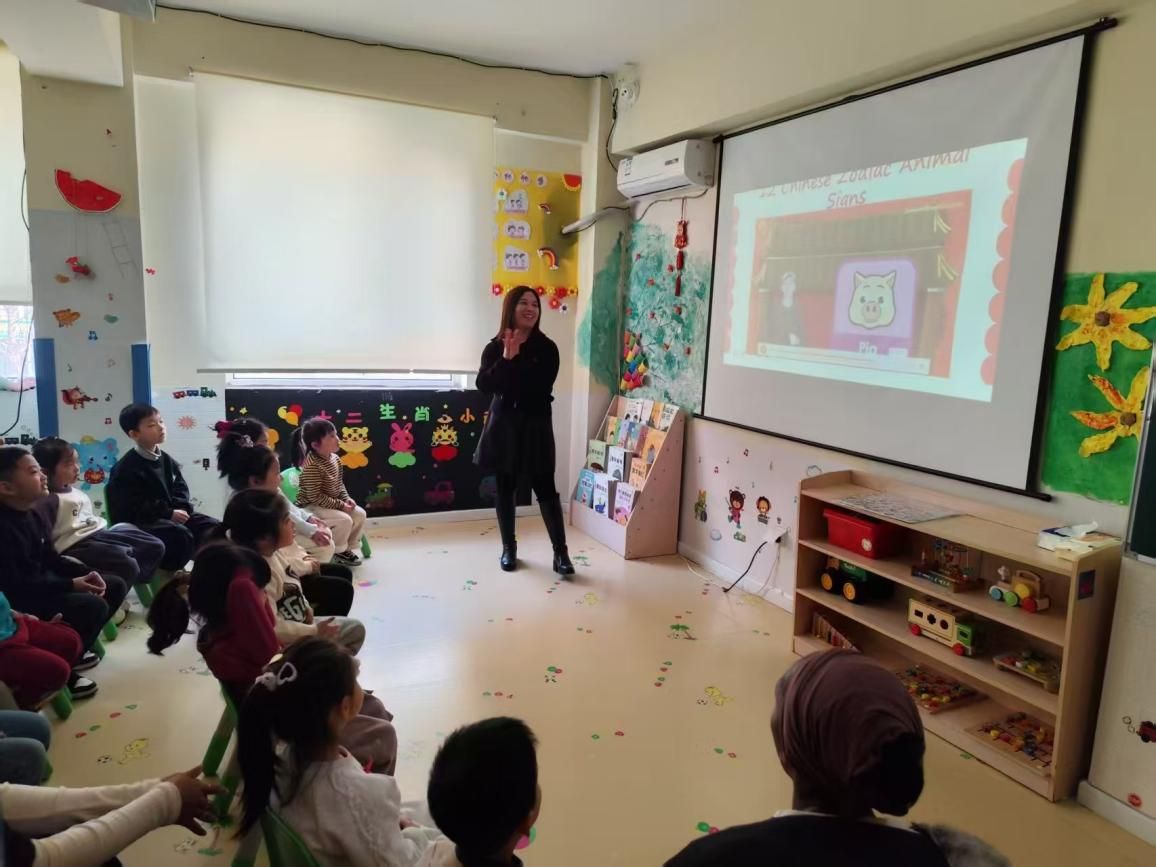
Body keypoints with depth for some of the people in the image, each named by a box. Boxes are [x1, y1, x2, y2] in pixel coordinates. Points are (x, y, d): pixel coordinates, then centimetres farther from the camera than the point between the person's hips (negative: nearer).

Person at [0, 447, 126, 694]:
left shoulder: (31, 515, 7)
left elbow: (51, 560, 14)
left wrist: (86, 573, -3)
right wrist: (71, 585, -26)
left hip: (42, 584, 10)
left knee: (115, 586, 9)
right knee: (93, 606, -27)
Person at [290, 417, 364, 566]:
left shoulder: (335, 458, -1)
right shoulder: (312, 466, -28)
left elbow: (339, 484, 13)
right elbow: (315, 497, -28)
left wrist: (346, 498, -5)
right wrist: (340, 504, -24)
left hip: (332, 504, 9)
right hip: (311, 506, -9)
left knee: (360, 514, -2)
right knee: (345, 520, -24)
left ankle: (347, 547, 14)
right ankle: (338, 551, 1)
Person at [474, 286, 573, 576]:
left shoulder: (546, 348, -2)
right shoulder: (495, 347, 3)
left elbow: (541, 387, -15)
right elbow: (483, 384, -10)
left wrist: (515, 361, -11)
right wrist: (506, 359, -20)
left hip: (535, 426, -2)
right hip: (503, 425, 2)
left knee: (545, 488, -2)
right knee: (505, 488, 9)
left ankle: (560, 552, 5)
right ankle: (508, 548, 23)